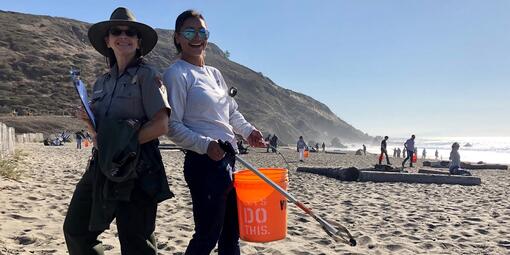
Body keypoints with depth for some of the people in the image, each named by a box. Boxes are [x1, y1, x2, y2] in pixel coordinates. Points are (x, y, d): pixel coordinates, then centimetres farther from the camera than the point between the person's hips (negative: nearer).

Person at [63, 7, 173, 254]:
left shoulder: (146, 75, -5)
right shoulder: (102, 82, 15)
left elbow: (161, 124, -14)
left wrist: (122, 144, -17)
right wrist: (88, 122, -1)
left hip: (136, 169, -7)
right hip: (102, 166, 7)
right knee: (75, 229, 16)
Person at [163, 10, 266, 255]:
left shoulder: (214, 73, 15)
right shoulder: (177, 74, -8)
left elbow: (231, 112, 23)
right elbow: (172, 125, -14)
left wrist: (248, 130, 5)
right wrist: (206, 145, -26)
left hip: (228, 160, 8)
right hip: (204, 161, -8)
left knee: (231, 231, 16)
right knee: (208, 234, -1)